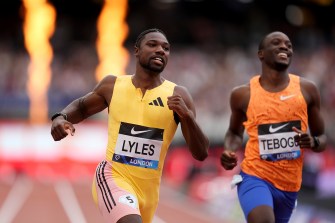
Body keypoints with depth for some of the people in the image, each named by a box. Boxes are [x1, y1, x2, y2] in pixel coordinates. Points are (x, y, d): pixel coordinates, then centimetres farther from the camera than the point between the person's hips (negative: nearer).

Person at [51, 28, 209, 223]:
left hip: (148, 187, 3)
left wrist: (187, 116, -25)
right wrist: (61, 117, -4)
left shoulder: (177, 95, -6)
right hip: (113, 176, -3)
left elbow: (201, 154, -9)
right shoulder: (113, 85, -2)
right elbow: (82, 107, 18)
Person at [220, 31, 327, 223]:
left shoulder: (307, 90, 0)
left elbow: (322, 137, 9)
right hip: (255, 177, -3)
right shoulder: (243, 94, -2)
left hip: (290, 185, 3)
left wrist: (313, 142, -14)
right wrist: (229, 152, -5)